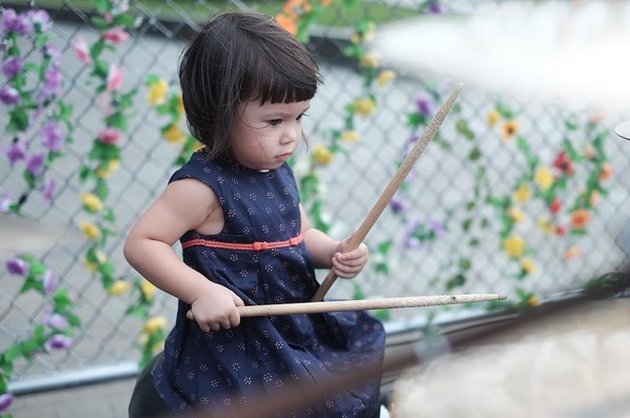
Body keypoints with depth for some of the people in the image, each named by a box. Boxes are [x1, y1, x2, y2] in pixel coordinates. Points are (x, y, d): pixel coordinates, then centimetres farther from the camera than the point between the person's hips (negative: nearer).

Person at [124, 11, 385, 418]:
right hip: (229, 351, -8)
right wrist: (202, 292, -31)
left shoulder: (278, 171, 4)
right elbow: (141, 244, -23)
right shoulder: (203, 185, -20)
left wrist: (334, 252, -4)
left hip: (296, 334, 8)